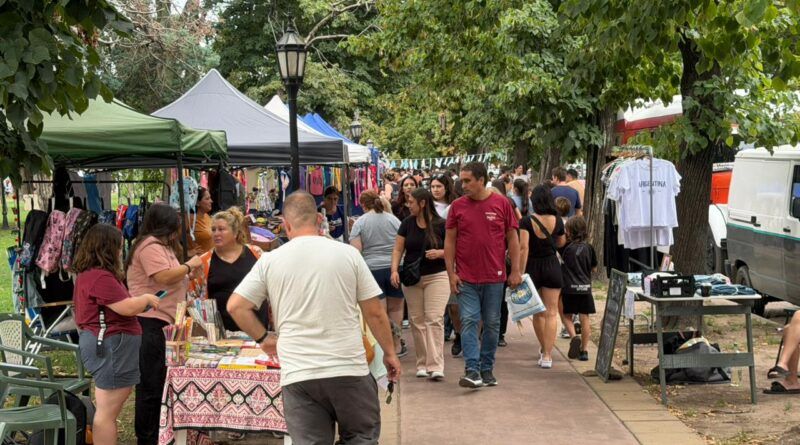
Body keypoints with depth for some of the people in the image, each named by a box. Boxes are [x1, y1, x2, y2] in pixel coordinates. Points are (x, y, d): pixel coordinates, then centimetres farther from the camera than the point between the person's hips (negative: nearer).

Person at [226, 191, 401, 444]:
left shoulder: (269, 261, 1)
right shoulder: (348, 254, 0)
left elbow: (236, 306, 0)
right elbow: (374, 313, 2)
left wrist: (263, 338, 13)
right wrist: (389, 353, 14)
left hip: (298, 375, 0)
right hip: (349, 369, 0)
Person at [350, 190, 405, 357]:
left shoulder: (360, 222, -2)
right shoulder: (393, 219, 3)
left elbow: (356, 249, -8)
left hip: (372, 268, -1)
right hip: (394, 267, 2)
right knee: (395, 308, 12)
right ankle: (396, 346, 17)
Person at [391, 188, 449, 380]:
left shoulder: (441, 225, -6)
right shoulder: (407, 224, 6)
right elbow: (398, 249, 6)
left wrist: (440, 253, -20)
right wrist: (394, 270, -8)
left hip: (437, 276, -4)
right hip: (412, 278, 4)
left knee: (434, 319, -12)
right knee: (417, 321, 6)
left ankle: (436, 366, -14)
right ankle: (422, 364, 15)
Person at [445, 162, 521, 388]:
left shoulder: (501, 203, -1)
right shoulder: (457, 206, 1)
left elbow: (512, 238, 4)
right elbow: (450, 241, 4)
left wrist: (515, 271, 0)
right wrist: (451, 273, -2)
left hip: (494, 276, 0)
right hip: (466, 277, 0)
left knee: (492, 323, 8)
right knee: (469, 322, -6)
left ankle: (487, 369, 20)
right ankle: (472, 371, -8)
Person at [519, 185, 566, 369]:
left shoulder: (527, 221, -13)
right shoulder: (557, 221, -4)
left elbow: (523, 247, -19)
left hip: (533, 267, 0)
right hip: (552, 266, 1)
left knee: (538, 313, 17)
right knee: (551, 313, 1)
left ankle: (544, 349, 32)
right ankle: (547, 355, -7)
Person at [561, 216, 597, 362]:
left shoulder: (567, 247, -10)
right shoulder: (588, 248, 1)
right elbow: (594, 267, 12)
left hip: (570, 288, -3)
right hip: (585, 287, 3)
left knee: (567, 316, 10)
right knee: (584, 318, 6)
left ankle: (574, 337, -14)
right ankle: (584, 350, 7)